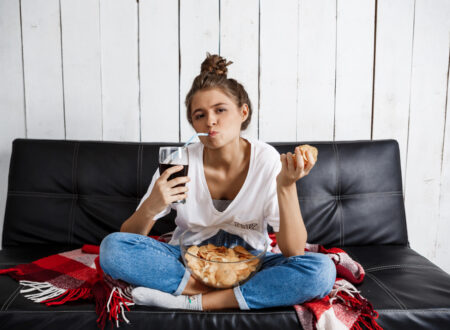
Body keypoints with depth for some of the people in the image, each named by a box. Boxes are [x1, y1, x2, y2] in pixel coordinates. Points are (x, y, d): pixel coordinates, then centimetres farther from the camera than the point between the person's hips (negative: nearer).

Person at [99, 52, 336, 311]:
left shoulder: (267, 160, -14)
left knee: (322, 269, -28)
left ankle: (191, 302, -24)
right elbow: (129, 238, -8)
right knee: (112, 247, -21)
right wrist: (150, 207, -31)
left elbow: (294, 252, -18)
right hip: (188, 261, 0)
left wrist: (287, 185, -33)